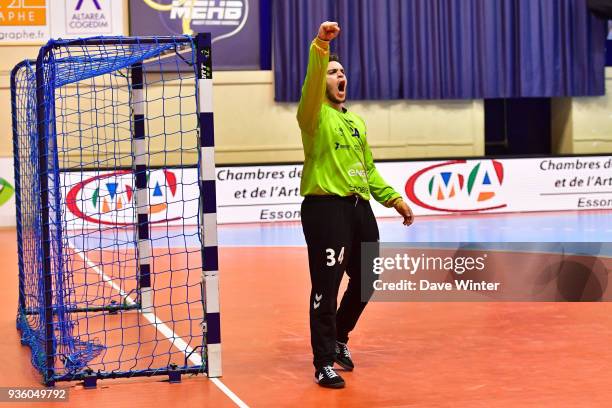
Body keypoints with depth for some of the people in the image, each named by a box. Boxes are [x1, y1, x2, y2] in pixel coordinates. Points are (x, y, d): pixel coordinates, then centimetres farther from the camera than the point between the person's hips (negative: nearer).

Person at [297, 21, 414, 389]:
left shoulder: (357, 121, 19)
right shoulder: (315, 115, -3)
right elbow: (312, 83, -24)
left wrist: (393, 198, 17)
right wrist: (320, 46, -38)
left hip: (359, 207, 7)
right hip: (325, 207, -7)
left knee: (366, 281, 15)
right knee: (327, 286, -6)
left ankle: (339, 338, 38)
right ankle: (324, 363, 3)